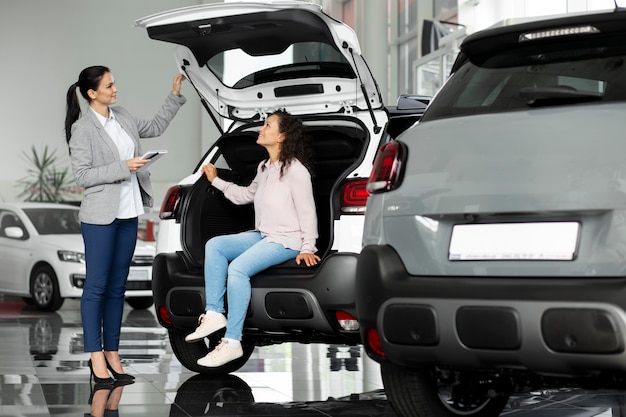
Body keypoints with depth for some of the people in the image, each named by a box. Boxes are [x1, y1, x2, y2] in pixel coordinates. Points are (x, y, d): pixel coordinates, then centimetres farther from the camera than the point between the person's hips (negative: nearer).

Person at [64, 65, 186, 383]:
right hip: (100, 217, -7)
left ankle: (112, 354, 14)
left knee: (117, 287, 9)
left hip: (128, 214, 7)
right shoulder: (83, 129, -11)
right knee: (96, 286, -3)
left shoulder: (123, 118, 9)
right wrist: (123, 168, -19)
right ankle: (96, 358, 0)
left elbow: (155, 127, 25)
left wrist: (175, 95, 19)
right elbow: (81, 176, -14)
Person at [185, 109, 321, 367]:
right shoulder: (264, 168, 14)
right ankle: (214, 314, -11)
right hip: (261, 235, 9)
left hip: (287, 240, -9)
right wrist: (216, 181, 22)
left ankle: (232, 342, -23)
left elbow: (307, 212, -12)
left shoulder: (295, 170, -12)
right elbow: (246, 195, 27)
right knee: (214, 245, -6)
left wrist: (307, 248, -15)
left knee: (238, 268, -28)